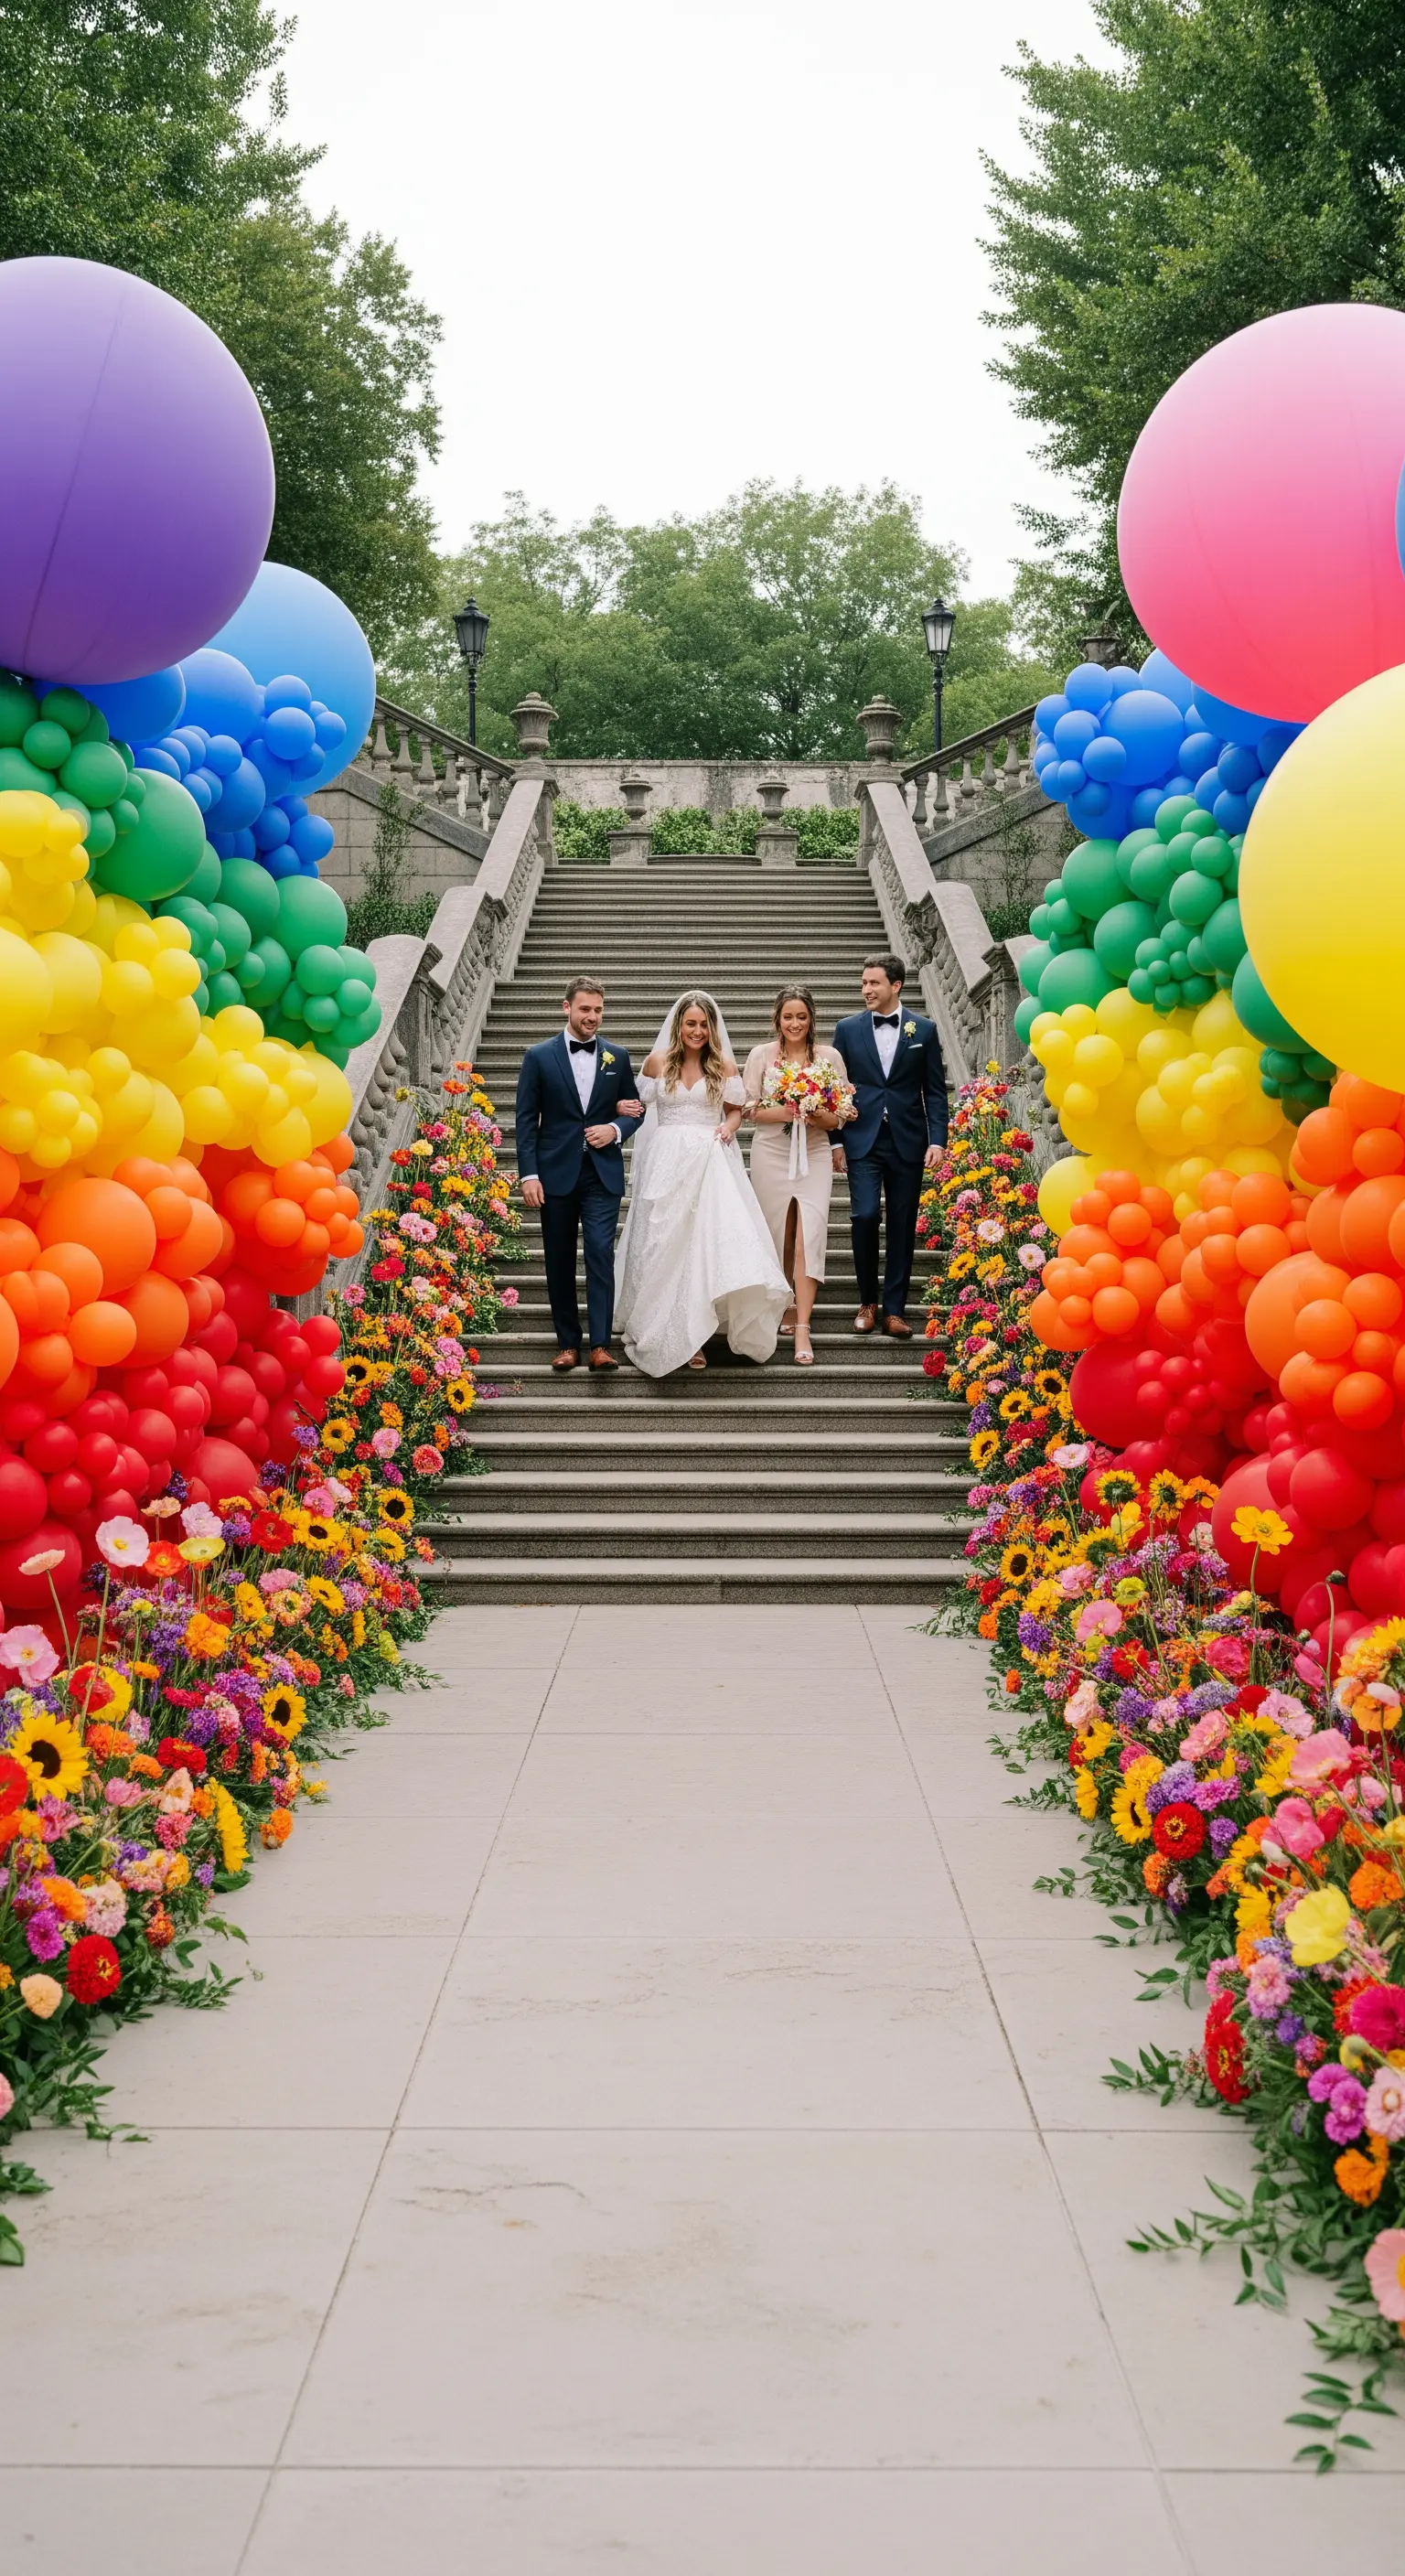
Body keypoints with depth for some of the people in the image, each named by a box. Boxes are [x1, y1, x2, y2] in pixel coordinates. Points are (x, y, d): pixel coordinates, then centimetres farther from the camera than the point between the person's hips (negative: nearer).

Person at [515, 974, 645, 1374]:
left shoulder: (618, 1057, 7)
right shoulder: (539, 1057, 1)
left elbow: (634, 1110, 15)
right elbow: (526, 1120, -1)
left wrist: (615, 1129, -7)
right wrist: (529, 1174, -8)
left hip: (603, 1173, 0)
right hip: (556, 1172, 0)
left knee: (601, 1254, -10)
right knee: (559, 1262, 6)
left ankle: (600, 1345, -11)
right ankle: (568, 1344, 15)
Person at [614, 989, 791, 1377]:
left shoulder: (724, 1066, 4)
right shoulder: (658, 1061, 5)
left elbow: (734, 1110, 13)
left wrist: (728, 1127, -7)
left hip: (711, 1161, 0)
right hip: (667, 1162, 0)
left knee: (708, 1240, -8)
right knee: (666, 1246, 1)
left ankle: (694, 1334, 1)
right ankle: (669, 1332, 10)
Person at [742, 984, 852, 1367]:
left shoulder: (829, 1056, 5)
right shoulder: (761, 1055, 4)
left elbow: (841, 1114, 7)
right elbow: (748, 1107, 2)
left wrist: (821, 1117, -14)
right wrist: (780, 1113, -14)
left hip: (814, 1155, -1)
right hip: (771, 1153, 1)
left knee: (809, 1236, -12)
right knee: (777, 1235, 8)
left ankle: (802, 1330, -15)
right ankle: (785, 1304, 30)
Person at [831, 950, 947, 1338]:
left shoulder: (924, 1030, 4)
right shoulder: (848, 1029, 6)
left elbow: (935, 1090, 5)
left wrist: (937, 1140, -4)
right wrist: (835, 1141, 2)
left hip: (907, 1142, 0)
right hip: (863, 1142, 0)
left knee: (902, 1226, 3)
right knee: (864, 1217, -12)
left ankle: (894, 1310, 10)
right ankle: (867, 1302, 6)